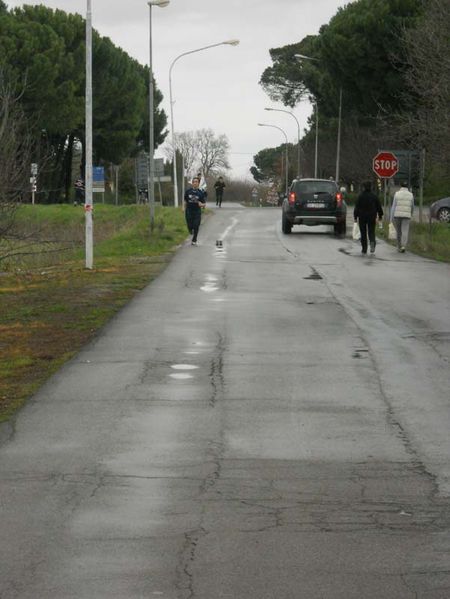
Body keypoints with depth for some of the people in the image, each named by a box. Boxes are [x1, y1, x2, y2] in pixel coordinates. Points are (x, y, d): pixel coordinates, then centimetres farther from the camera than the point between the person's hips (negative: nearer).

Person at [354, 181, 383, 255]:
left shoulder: (360, 196, -8)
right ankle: (372, 243, -24)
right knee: (371, 232, 6)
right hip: (372, 217, 2)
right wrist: (380, 216, 17)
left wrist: (355, 217, -3)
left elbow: (357, 207, -9)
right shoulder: (374, 196, -1)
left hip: (362, 217, -2)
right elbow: (379, 207, 6)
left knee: (363, 233, 8)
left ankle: (364, 249, 10)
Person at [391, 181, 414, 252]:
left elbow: (393, 206, -4)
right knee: (405, 232, -6)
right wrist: (411, 214, 34)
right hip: (406, 216, -1)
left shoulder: (397, 194, -1)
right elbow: (412, 207, 14)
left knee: (399, 232, 16)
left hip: (397, 215, 1)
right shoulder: (411, 195, 2)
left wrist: (391, 218, -3)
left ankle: (399, 247, 24)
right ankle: (403, 246, -27)